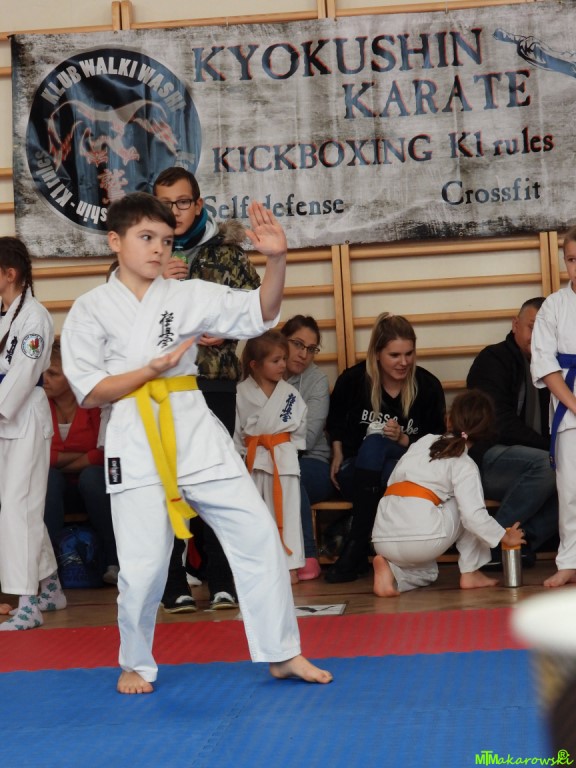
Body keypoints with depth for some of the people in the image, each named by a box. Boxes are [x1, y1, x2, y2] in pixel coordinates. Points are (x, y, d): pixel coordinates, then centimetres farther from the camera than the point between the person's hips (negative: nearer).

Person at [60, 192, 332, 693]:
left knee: (257, 535, -1)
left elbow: (259, 314, -2)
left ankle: (283, 654, 12)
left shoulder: (188, 296, 7)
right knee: (144, 565, -4)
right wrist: (151, 369, -12)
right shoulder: (90, 311, 1)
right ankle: (136, 665, 22)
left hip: (196, 430, 3)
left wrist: (277, 260, -18)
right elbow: (90, 394, -3)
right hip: (136, 440, -3)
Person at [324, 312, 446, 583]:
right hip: (358, 475, 0)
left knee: (375, 443, -33)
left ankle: (355, 548, -35)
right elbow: (335, 422, 18)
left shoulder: (428, 386, -3)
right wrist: (338, 455, 8)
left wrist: (403, 439, -14)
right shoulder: (353, 380, -3)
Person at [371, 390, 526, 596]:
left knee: (426, 572, 33)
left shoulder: (424, 441, 19)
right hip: (422, 538, -5)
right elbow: (473, 515, -8)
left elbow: (392, 481, 18)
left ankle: (389, 569, 1)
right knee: (467, 505, 19)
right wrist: (505, 537, 7)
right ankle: (470, 573, 17)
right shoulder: (465, 466, 2)